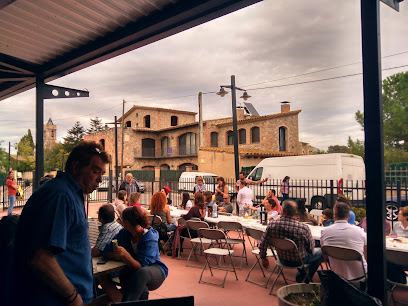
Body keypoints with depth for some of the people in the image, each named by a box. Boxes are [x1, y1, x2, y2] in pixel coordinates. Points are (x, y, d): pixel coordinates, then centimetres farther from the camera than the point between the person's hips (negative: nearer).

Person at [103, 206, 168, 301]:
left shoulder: (150, 238, -23)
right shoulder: (124, 233, -6)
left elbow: (140, 267, -29)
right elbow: (107, 251, -3)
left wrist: (125, 255, -46)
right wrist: (120, 256, -22)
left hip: (155, 270, -4)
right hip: (133, 268, 5)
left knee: (142, 272, -39)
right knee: (123, 274, -31)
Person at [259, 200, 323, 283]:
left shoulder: (272, 225, -20)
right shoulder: (303, 228, -28)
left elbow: (263, 244, -9)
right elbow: (311, 248, -12)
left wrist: (263, 258, 9)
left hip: (282, 259, 5)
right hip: (299, 260, -4)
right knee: (320, 252, 22)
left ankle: (301, 275, 34)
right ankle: (305, 278, 26)